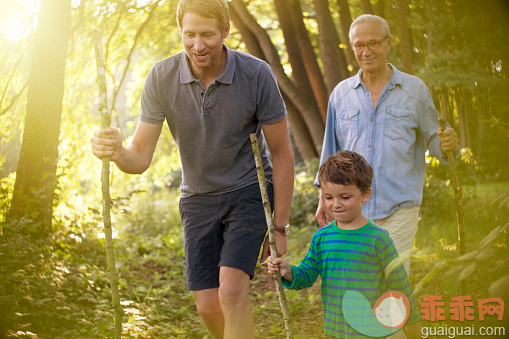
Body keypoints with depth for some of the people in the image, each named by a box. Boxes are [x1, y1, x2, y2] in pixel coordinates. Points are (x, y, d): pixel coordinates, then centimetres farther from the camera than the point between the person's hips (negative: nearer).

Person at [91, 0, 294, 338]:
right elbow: (141, 157, -10)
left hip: (248, 192, -3)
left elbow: (282, 152, -8)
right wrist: (116, 151, -36)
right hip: (198, 197, 3)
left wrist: (280, 228, -8)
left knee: (232, 289, -22)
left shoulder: (257, 75, -18)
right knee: (209, 306, 0)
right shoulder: (162, 77, -13)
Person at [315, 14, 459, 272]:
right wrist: (324, 197, 13)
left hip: (398, 209, -2)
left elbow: (432, 139, 9)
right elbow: (331, 148, 16)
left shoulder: (414, 89, 4)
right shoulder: (341, 93, 10)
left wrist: (446, 144, -15)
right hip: (352, 209, 3)